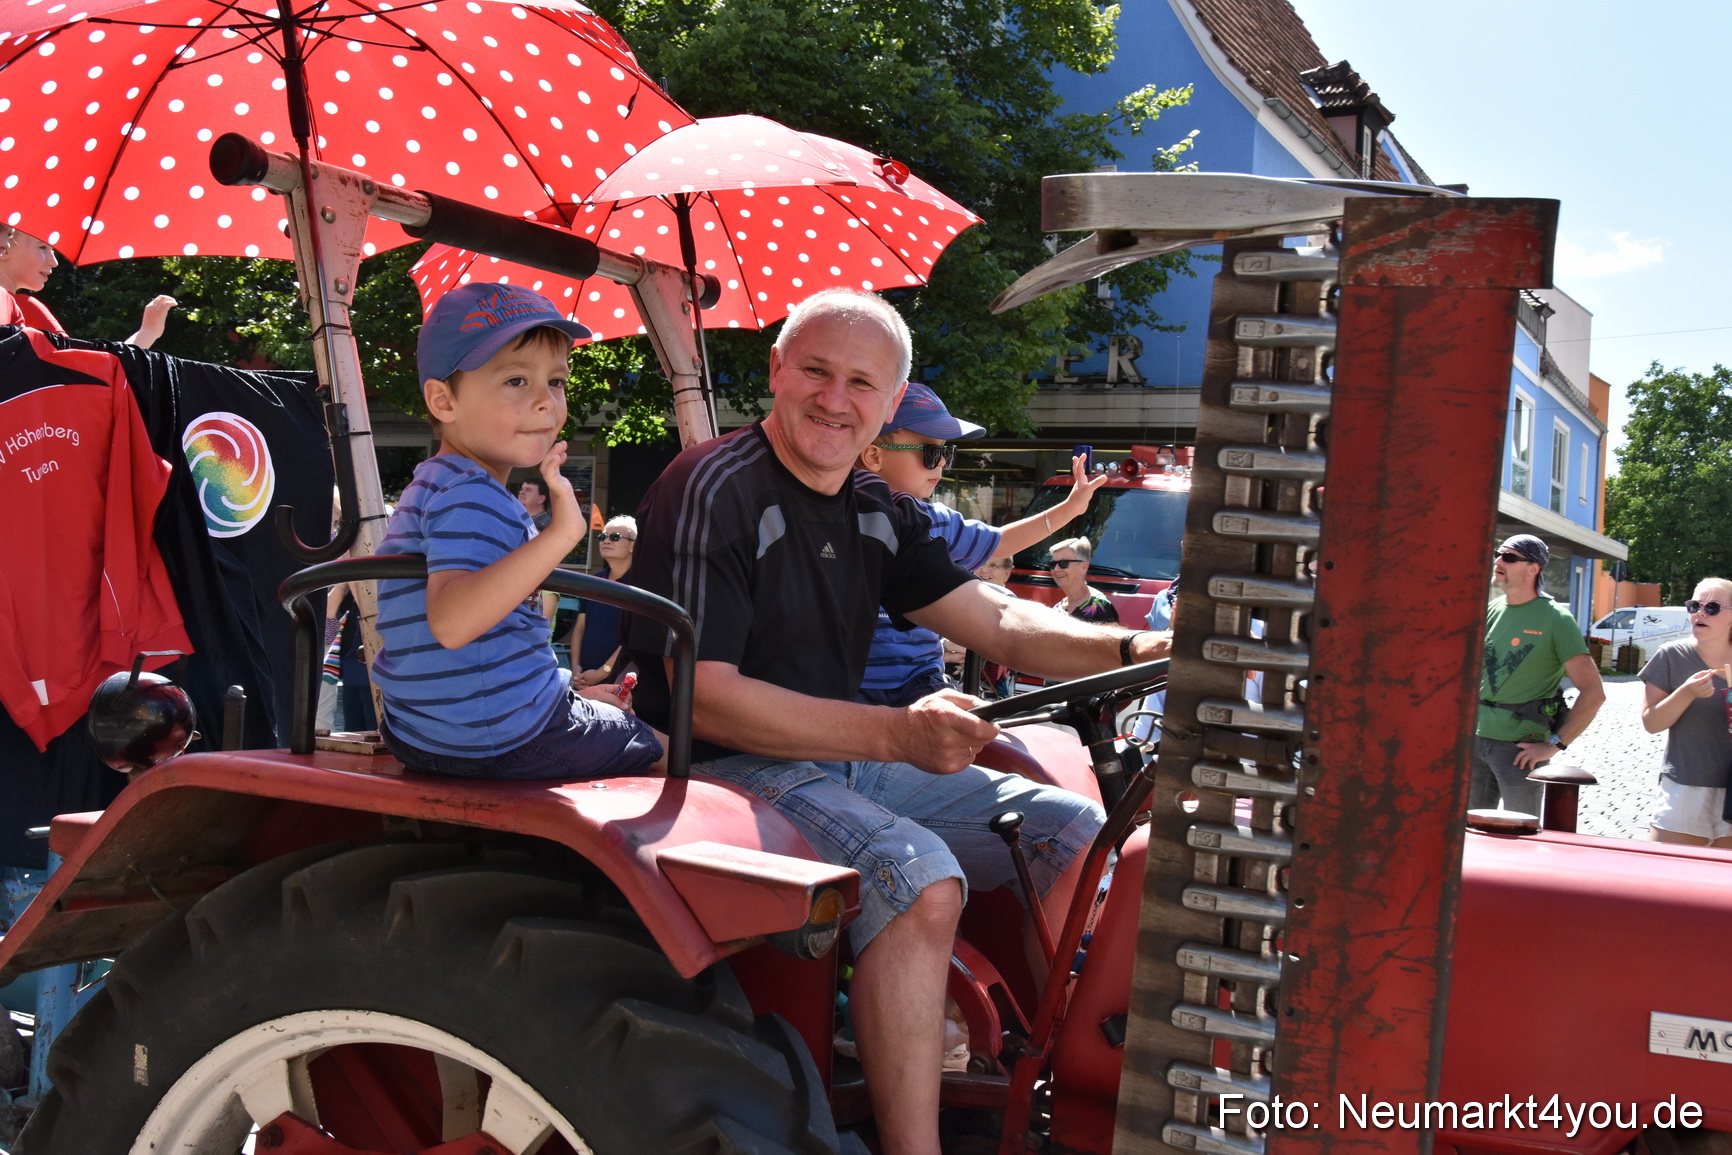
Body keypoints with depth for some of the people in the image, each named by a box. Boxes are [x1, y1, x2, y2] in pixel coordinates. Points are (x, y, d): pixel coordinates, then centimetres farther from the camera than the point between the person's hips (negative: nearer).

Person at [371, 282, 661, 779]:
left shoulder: (428, 487, 14)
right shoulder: (473, 497, -21)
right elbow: (451, 622, -39)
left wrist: (564, 692, 20)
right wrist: (559, 535, -44)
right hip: (503, 739, -11)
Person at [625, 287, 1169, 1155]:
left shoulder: (877, 514, 11)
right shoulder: (714, 489, -14)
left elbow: (998, 624, 11)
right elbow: (704, 699, -21)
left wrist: (1134, 650, -8)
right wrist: (896, 734, -30)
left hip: (846, 759, 9)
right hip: (730, 769, -8)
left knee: (1076, 833, 3)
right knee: (919, 877, -34)